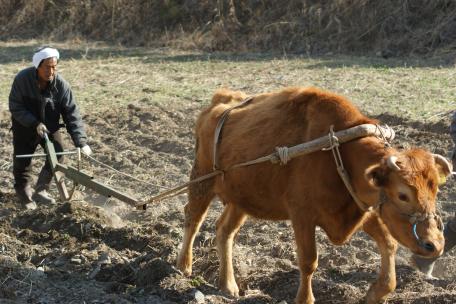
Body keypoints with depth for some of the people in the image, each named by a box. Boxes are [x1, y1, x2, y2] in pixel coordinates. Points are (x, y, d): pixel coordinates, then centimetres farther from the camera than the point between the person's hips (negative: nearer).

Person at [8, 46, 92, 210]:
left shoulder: (61, 84, -20)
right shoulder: (22, 79, -25)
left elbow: (72, 114, -19)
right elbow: (15, 108, -19)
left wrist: (81, 141, -27)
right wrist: (35, 124, -31)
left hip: (50, 127, 2)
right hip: (25, 127, -2)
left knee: (57, 156, -5)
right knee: (22, 162, 0)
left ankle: (41, 190, 15)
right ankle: (25, 196, 19)